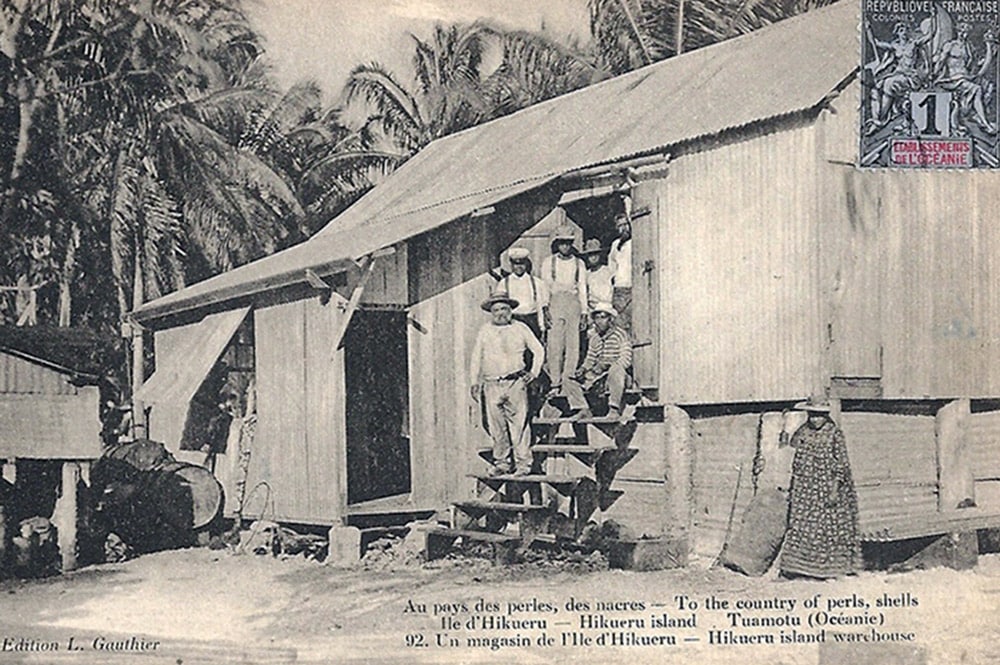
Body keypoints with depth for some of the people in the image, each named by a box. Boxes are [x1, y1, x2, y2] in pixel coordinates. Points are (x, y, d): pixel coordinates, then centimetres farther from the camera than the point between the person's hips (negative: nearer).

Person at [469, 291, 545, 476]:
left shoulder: (520, 329, 8)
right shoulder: (485, 331, 11)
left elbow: (538, 350, 14)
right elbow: (476, 358, 14)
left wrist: (534, 372, 5)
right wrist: (474, 382, 7)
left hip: (515, 383, -2)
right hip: (492, 385, 2)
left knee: (519, 423, -7)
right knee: (496, 426, 1)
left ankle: (523, 463, -3)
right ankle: (501, 462, 11)